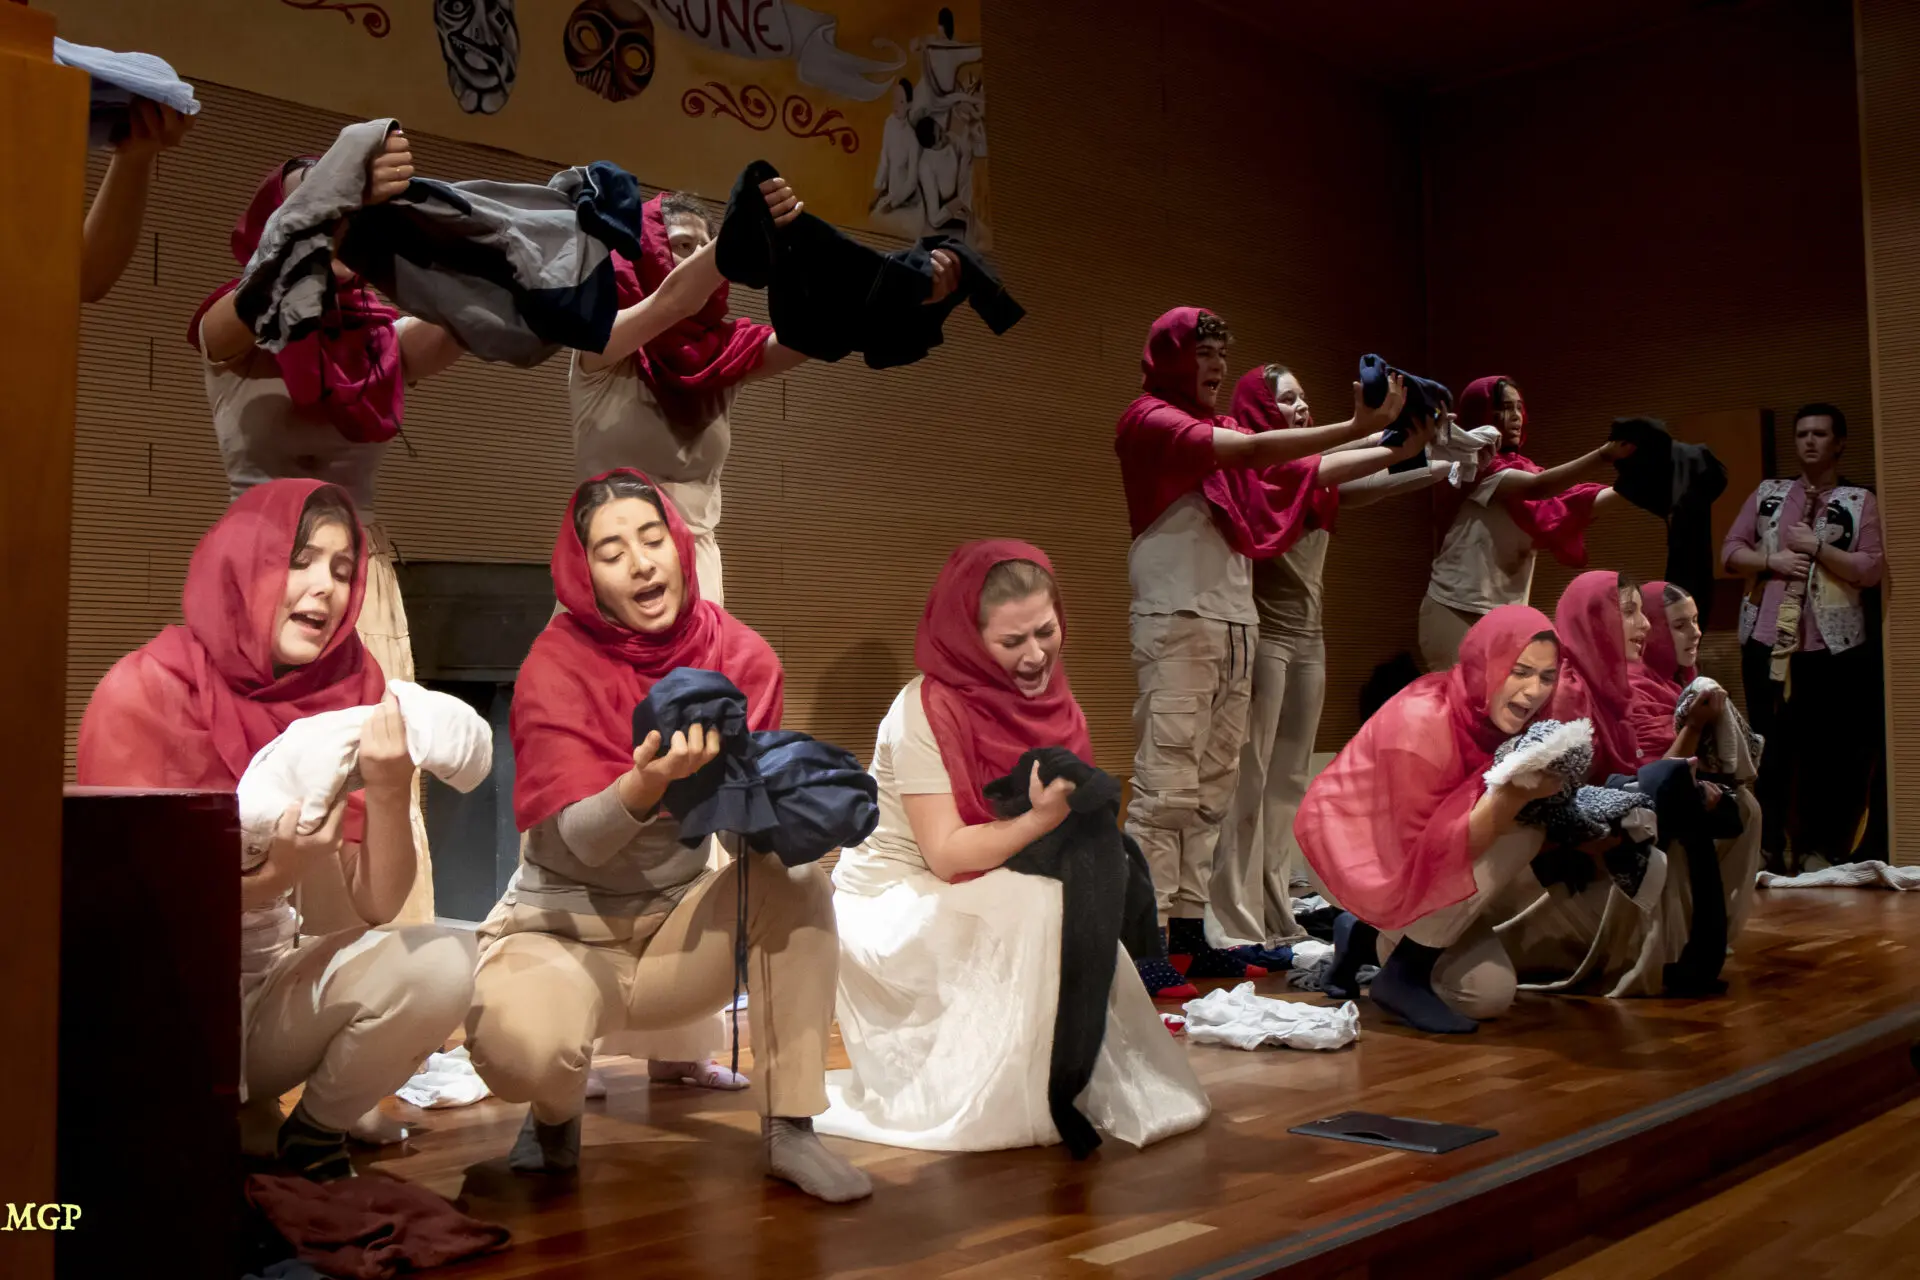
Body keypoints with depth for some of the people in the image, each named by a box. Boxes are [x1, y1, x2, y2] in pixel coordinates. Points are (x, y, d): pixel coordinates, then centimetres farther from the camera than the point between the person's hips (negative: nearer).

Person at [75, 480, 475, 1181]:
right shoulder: (143, 690, -15)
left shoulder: (345, 697, -5)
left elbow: (377, 905, -9)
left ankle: (313, 1134, 4)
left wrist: (390, 791, -28)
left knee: (440, 963, -22)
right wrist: (269, 880, -34)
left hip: (271, 979, 4)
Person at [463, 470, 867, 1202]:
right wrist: (649, 781, -45)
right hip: (564, 929, -3)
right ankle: (555, 1112, 5)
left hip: (678, 923, 4)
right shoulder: (557, 666, -16)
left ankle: (790, 1129, -15)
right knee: (521, 1044, -35)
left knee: (794, 873, -24)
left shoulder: (739, 655, -6)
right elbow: (577, 840, -25)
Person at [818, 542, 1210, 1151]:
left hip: (989, 904, 7)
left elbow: (1066, 816, 2)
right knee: (1034, 906, -30)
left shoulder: (1048, 696, -1)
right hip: (892, 903, -7)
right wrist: (1040, 820, -40)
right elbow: (946, 853, -26)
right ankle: (980, 1106, -19)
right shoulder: (926, 710, -22)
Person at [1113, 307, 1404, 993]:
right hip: (1178, 623, -8)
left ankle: (1188, 932, 9)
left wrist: (1390, 442, 4)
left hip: (1234, 625, 8)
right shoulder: (1150, 419, -3)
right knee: (1167, 787, -11)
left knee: (1211, 788, 5)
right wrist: (1356, 427, -20)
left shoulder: (1220, 428, 21)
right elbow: (1252, 451, -16)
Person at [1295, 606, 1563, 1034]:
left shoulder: (1502, 719, -7)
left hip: (1427, 863, 7)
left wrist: (1545, 799, -21)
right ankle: (1404, 972, -13)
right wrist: (1514, 796, -41)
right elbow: (1428, 851, -30)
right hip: (1359, 848, -7)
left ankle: (1373, 939, 20)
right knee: (1518, 833, -27)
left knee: (1490, 993, -3)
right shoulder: (1421, 721, -29)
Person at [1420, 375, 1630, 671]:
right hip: (1459, 611, -7)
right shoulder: (1473, 464, -9)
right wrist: (1604, 455, -34)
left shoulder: (1521, 468, 13)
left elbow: (1573, 507, 2)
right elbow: (1537, 488, -24)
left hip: (1507, 613, 7)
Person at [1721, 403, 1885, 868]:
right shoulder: (1767, 494, 11)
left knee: (1828, 748, 3)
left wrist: (1818, 548, -14)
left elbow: (1872, 570, -5)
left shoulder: (1859, 500, 2)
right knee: (1769, 744, 5)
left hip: (1832, 645, -2)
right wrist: (1771, 559, -8)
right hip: (1767, 640, 2)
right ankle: (1768, 844, 13)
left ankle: (1818, 847, 12)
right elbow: (1730, 551, 9)